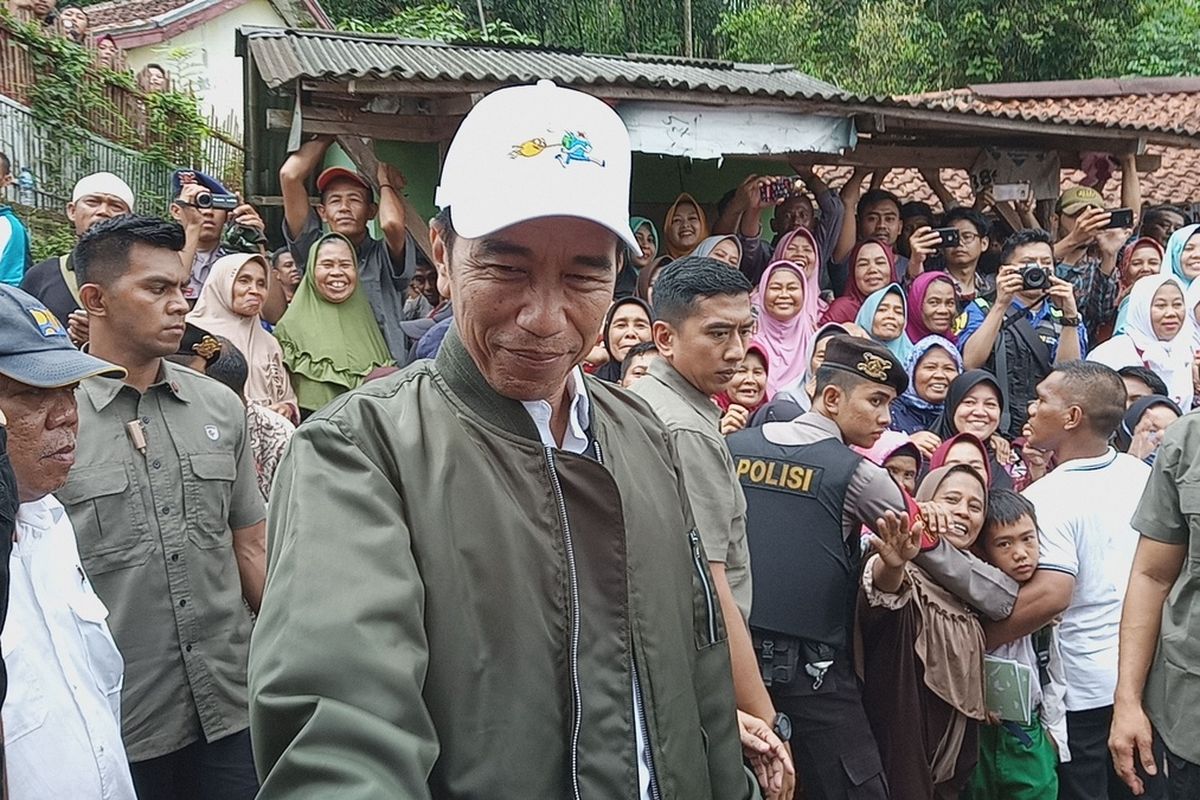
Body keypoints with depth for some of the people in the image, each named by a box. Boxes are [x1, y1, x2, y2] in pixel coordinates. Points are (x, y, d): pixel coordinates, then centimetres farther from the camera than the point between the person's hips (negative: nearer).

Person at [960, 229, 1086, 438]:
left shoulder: (1065, 319, 18)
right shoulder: (981, 310, 12)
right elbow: (971, 363, -7)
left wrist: (1069, 316, -10)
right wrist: (1001, 305, -11)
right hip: (992, 427, -2)